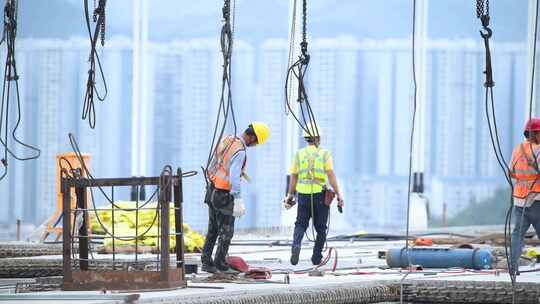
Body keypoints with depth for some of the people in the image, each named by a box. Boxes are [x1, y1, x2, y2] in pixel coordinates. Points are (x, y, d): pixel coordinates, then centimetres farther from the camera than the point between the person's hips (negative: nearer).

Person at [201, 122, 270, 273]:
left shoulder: (226, 140, 5)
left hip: (212, 191, 8)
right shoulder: (240, 151, -22)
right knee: (226, 231, 5)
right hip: (224, 196, -8)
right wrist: (238, 199, -31)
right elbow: (234, 177, -30)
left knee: (213, 229, 16)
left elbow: (212, 165, 13)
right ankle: (220, 264, 10)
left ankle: (206, 261, 16)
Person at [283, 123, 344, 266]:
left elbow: (293, 177, 4)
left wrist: (290, 195, 13)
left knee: (301, 224, 11)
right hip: (320, 195, -1)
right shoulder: (324, 154, -3)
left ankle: (296, 245, -18)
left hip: (303, 195, 1)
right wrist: (338, 194, -8)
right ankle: (316, 257, 10)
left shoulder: (299, 154, 4)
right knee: (321, 228, 12)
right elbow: (331, 175, -10)